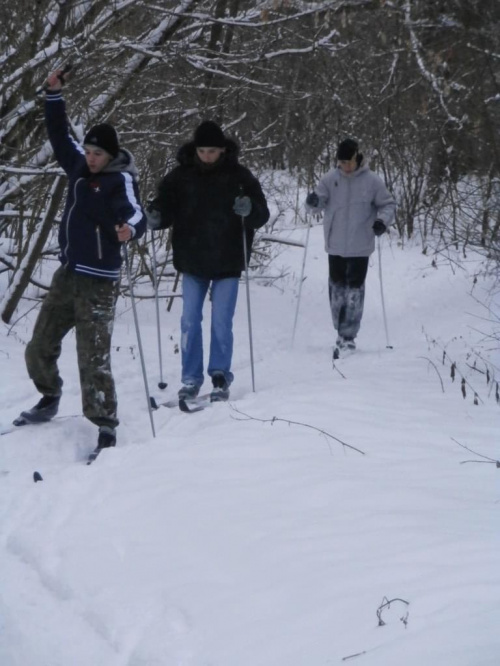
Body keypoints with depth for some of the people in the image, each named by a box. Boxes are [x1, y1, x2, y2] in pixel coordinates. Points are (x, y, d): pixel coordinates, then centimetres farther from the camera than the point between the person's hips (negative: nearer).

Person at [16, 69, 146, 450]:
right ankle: (50, 400, 37)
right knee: (39, 350, 14)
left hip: (98, 283, -7)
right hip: (67, 275, 7)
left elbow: (137, 215, -30)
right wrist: (54, 95, 13)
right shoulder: (80, 166, 5)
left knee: (93, 360, -12)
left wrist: (129, 229, -52)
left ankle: (105, 427, -5)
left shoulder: (121, 180, -14)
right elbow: (59, 135, 18)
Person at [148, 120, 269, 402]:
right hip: (192, 262, 2)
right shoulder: (181, 176, -1)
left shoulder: (239, 176, -5)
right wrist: (155, 216, -18)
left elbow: (262, 216, -4)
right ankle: (191, 379, 13)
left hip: (227, 262, -2)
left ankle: (220, 377, 12)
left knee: (221, 323, 0)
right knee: (190, 321, 4)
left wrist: (249, 209, -27)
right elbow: (165, 206, 5)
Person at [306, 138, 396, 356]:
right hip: (336, 246, 2)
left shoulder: (371, 181, -6)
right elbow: (319, 202, 0)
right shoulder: (331, 178, -1)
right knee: (337, 288, 8)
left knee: (354, 289, -3)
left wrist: (383, 220, -17)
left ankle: (348, 336, 3)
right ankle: (342, 332, 22)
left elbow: (388, 203, 2)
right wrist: (313, 202, -24)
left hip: (359, 247, -2)